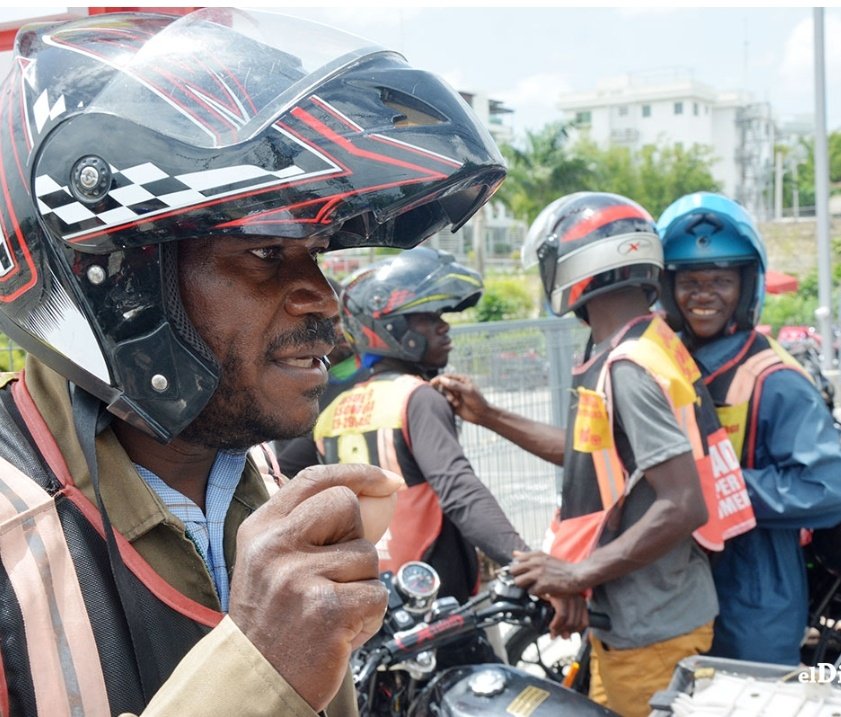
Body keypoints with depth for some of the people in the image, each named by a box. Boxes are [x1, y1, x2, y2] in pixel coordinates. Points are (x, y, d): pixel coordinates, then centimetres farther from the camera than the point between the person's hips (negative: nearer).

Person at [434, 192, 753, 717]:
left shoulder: (628, 367, -22)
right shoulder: (642, 347, 8)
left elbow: (683, 506, -27)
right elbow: (599, 451, 21)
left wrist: (579, 573, -23)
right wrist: (489, 416, 23)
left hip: (651, 632, -9)